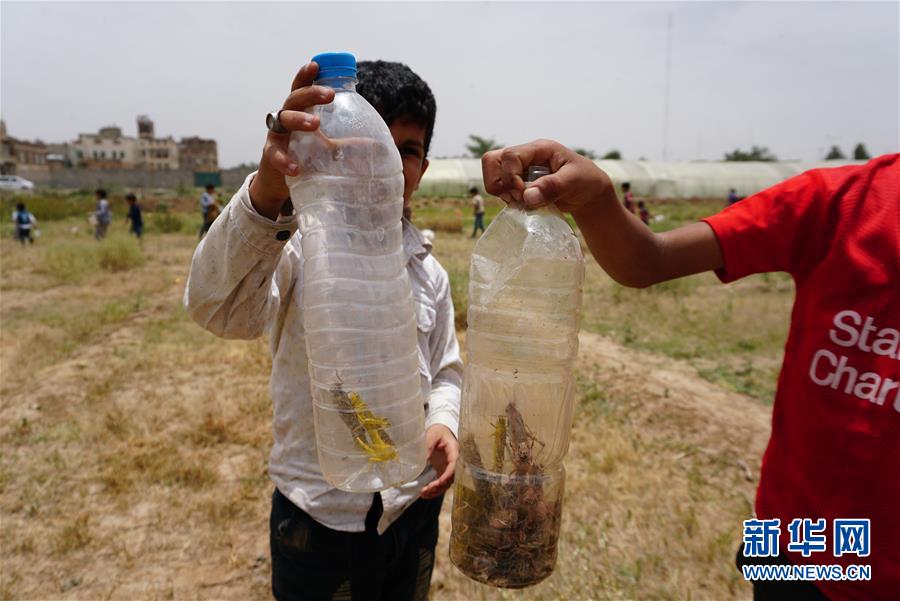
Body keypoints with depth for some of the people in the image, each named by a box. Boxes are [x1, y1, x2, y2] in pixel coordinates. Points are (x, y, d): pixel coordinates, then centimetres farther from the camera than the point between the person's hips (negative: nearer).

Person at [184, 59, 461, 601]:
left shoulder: (428, 270, 1)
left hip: (415, 507, 5)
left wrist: (443, 424, -11)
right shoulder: (298, 246, -14)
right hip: (320, 519, -4)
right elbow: (217, 307, -34)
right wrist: (266, 192, -50)